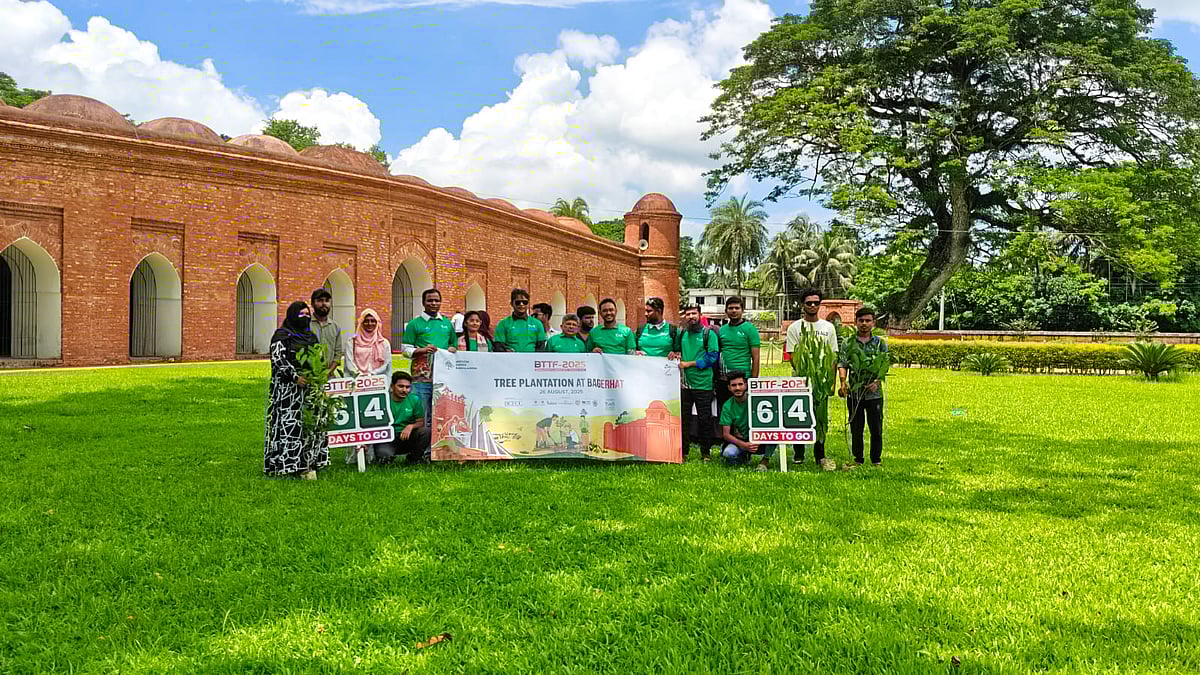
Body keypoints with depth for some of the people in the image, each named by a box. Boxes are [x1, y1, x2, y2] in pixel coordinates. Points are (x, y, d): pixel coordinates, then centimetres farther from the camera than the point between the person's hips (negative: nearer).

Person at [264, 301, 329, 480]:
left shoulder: (311, 336, 17)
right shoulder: (282, 335, -4)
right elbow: (277, 359, -14)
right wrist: (295, 377, -19)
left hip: (309, 387, 7)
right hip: (287, 388, -7)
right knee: (289, 423, -7)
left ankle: (307, 464, 9)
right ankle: (289, 464, -5)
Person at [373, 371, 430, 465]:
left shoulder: (414, 400, 4)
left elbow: (421, 422, 6)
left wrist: (411, 426, -19)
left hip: (407, 437, 3)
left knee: (426, 431, -24)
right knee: (384, 454, -35)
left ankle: (413, 458, 2)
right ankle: (389, 457, 7)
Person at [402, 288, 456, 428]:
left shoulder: (448, 323, 17)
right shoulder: (415, 324, 5)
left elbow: (454, 343, 26)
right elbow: (405, 349, 2)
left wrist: (452, 349, 3)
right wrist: (423, 350, -14)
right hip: (421, 377, -3)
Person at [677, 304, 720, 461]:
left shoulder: (709, 334, -2)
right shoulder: (682, 334, 12)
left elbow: (712, 357, -10)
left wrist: (689, 364, -12)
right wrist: (676, 354, 2)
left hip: (703, 384, -4)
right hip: (684, 383, 4)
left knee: (705, 419, 3)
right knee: (683, 418, 7)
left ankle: (706, 452, 14)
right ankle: (683, 451, 16)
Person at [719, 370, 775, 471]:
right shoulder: (727, 406, -5)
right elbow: (726, 434, -8)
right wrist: (743, 445, -25)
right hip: (741, 441, 1)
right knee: (728, 453, -32)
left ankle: (766, 460, -15)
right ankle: (745, 455, 6)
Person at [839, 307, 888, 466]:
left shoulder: (880, 343, 5)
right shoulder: (848, 343, 5)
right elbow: (842, 364, -2)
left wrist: (876, 381, -17)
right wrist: (843, 382, -19)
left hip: (874, 393, 0)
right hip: (854, 393, 0)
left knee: (876, 428, 3)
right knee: (856, 429, 7)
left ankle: (876, 460, 14)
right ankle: (858, 459, 19)